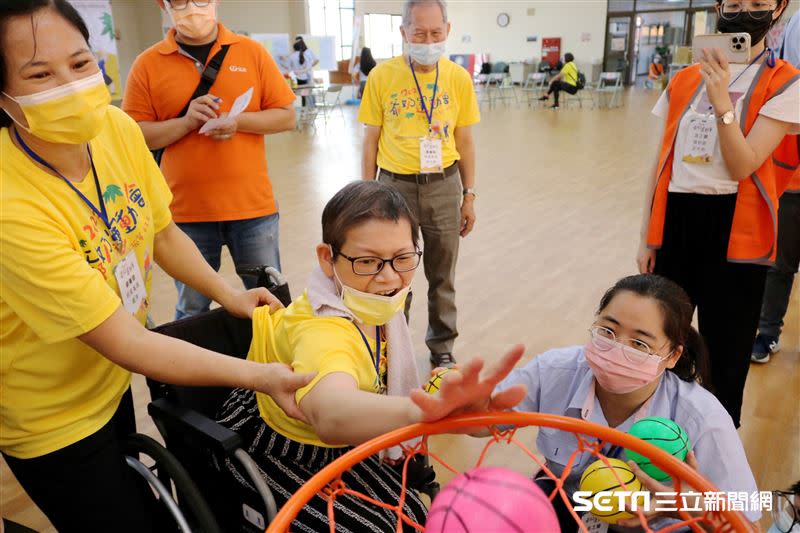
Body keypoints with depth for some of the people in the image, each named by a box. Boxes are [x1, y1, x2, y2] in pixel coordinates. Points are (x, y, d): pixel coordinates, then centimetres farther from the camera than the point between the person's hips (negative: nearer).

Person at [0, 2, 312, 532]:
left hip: (110, 380, 6)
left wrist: (228, 294, -10)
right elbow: (125, 342, -32)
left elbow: (163, 234, 0)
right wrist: (259, 376, -34)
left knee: (129, 488, 28)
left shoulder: (117, 128, -16)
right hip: (52, 419, -6)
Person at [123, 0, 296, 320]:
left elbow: (286, 116, 3)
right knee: (192, 311, 13)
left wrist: (239, 122, -13)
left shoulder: (252, 52, 4)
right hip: (186, 209, 0)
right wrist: (185, 122, -15)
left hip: (252, 206, 0)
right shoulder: (147, 64, 2)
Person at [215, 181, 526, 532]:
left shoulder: (370, 305, -14)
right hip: (275, 450, -7)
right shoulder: (322, 330, -40)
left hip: (336, 444, 7)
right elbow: (330, 414, -62)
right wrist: (423, 411, -80)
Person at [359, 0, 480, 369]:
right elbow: (371, 141, 1)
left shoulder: (459, 78, 0)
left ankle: (442, 348, 31)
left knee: (442, 276, 12)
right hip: (395, 185, -1)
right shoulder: (381, 76, -5)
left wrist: (469, 196, 7)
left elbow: (464, 141, 7)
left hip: (444, 185, 2)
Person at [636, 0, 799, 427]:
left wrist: (721, 100, -25)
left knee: (725, 352, 7)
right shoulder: (684, 81, 9)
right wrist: (646, 237, 7)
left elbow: (742, 166, -15)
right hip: (675, 222, 4)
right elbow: (661, 165, 9)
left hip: (734, 230, -3)